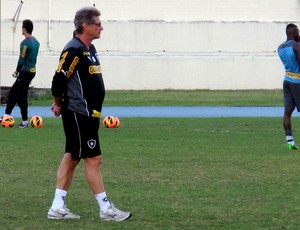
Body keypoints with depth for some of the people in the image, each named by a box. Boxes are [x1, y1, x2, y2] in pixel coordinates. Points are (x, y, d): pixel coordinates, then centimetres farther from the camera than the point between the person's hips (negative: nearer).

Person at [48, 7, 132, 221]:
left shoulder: (89, 49, 13)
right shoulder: (74, 50, -18)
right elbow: (59, 79, -19)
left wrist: (61, 105, 16)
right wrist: (60, 104, -3)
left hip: (87, 114, 10)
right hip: (79, 114, -10)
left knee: (71, 158, 11)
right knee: (93, 159, -5)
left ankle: (58, 207, 15)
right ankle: (106, 209, 0)